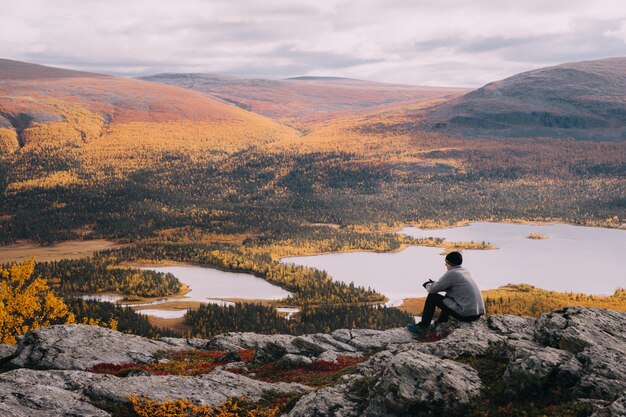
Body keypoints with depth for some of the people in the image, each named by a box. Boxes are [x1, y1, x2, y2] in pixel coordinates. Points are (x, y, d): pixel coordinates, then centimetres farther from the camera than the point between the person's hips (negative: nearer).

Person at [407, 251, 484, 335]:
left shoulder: (451, 274, -11)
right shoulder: (465, 271, 14)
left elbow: (432, 290, -7)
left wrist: (428, 285, 15)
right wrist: (435, 283, 18)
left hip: (466, 314, -8)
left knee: (432, 297, 3)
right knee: (448, 295, 31)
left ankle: (423, 326, 12)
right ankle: (441, 322, 35)